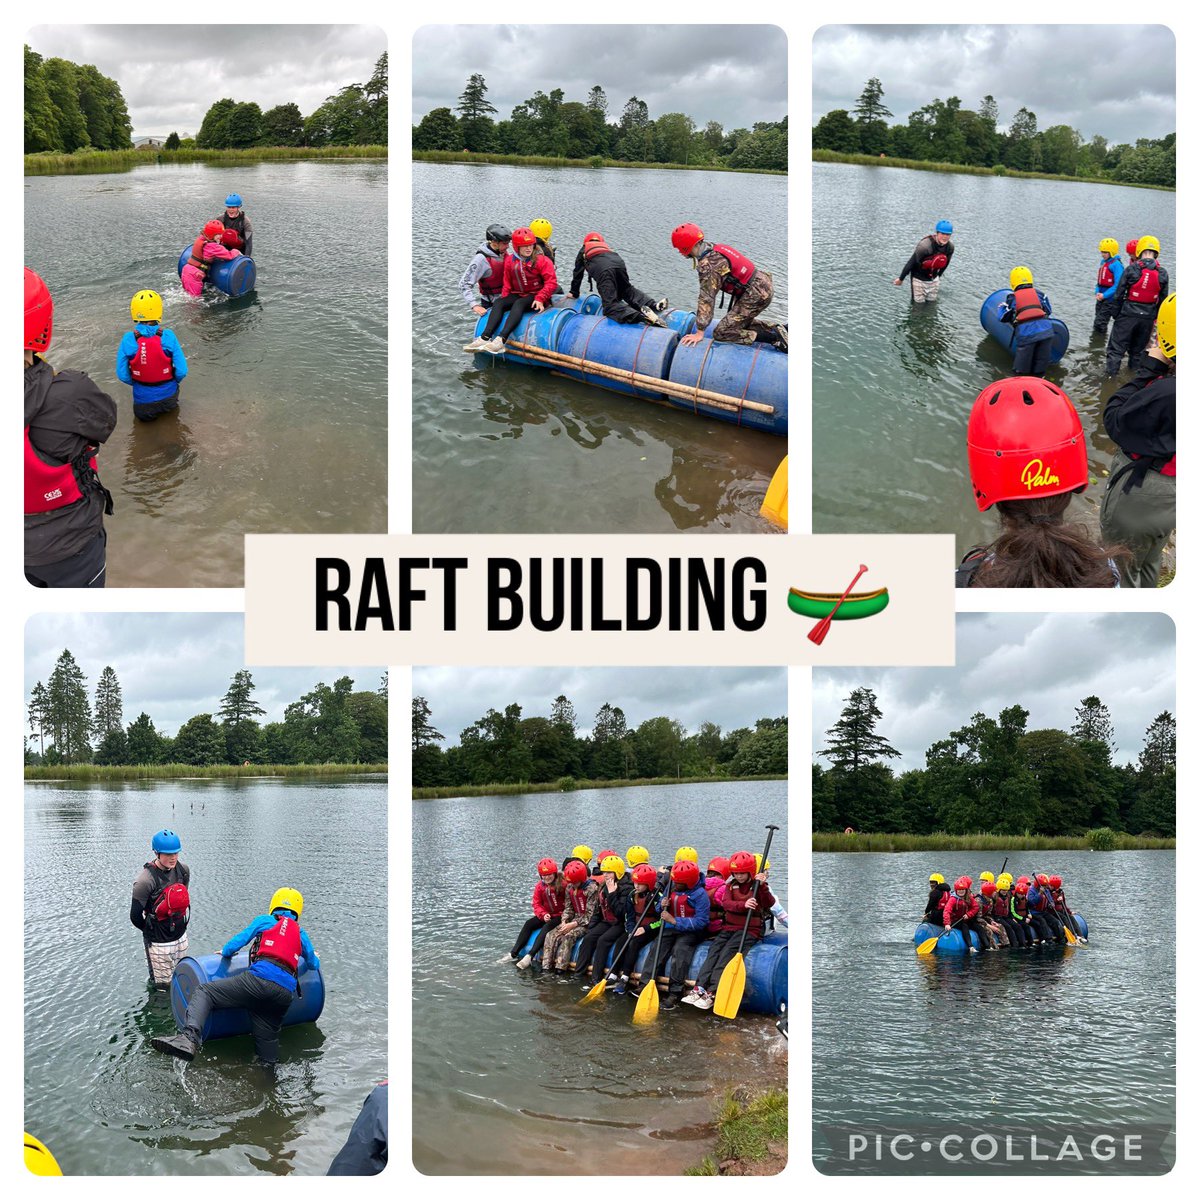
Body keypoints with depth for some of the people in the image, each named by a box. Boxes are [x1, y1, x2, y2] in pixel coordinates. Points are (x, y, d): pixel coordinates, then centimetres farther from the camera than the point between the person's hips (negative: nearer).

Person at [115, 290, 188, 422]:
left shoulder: (128, 340, -17)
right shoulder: (168, 337, -19)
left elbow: (122, 375, -11)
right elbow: (182, 371, -14)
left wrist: (138, 383, 11)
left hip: (143, 398, 2)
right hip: (168, 395, -2)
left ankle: (148, 411, 15)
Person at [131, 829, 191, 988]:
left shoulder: (183, 870, -4)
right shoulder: (146, 881, -24)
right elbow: (135, 917, -17)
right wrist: (152, 932, -2)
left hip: (181, 936, 6)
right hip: (159, 942, -6)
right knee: (163, 984, 6)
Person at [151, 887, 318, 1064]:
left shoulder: (264, 921, 21)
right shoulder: (301, 934, 30)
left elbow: (239, 940, 16)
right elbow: (314, 965, 38)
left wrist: (225, 952, 37)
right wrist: (313, 957, 62)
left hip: (261, 978, -4)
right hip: (286, 993, 5)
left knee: (204, 992, -7)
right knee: (267, 1040, 16)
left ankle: (189, 1038, -30)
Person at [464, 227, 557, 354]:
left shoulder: (541, 260, -7)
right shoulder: (510, 260, 7)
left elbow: (551, 282, -11)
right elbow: (507, 283, 15)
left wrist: (540, 299, -21)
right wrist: (504, 299, 0)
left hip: (536, 297, -6)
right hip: (517, 295, 6)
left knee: (518, 304, -35)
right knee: (498, 303, -21)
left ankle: (501, 340, -53)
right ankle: (485, 338, -37)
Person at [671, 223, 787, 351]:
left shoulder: (708, 264, -21)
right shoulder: (713, 247, 8)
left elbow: (707, 297, -21)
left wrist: (699, 333, -17)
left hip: (756, 294, -10)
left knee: (720, 333, -8)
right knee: (741, 323, 27)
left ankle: (773, 336, -12)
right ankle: (780, 328, 19)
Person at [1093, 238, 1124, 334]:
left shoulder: (1116, 264, -16)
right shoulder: (1103, 262, 10)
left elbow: (1118, 285, -20)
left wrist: (1104, 295, -19)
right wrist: (1097, 293, 2)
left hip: (1110, 299, -9)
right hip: (1101, 297, 9)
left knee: (1099, 324, -11)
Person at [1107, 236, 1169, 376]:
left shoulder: (1131, 269, -11)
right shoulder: (1163, 273, -1)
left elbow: (1119, 294, -7)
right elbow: (1163, 299, 6)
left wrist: (1116, 314, 5)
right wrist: (1156, 317, 17)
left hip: (1128, 313, -3)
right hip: (1148, 316, 3)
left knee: (1117, 346, 4)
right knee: (1138, 349, 18)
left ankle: (1111, 373, 2)